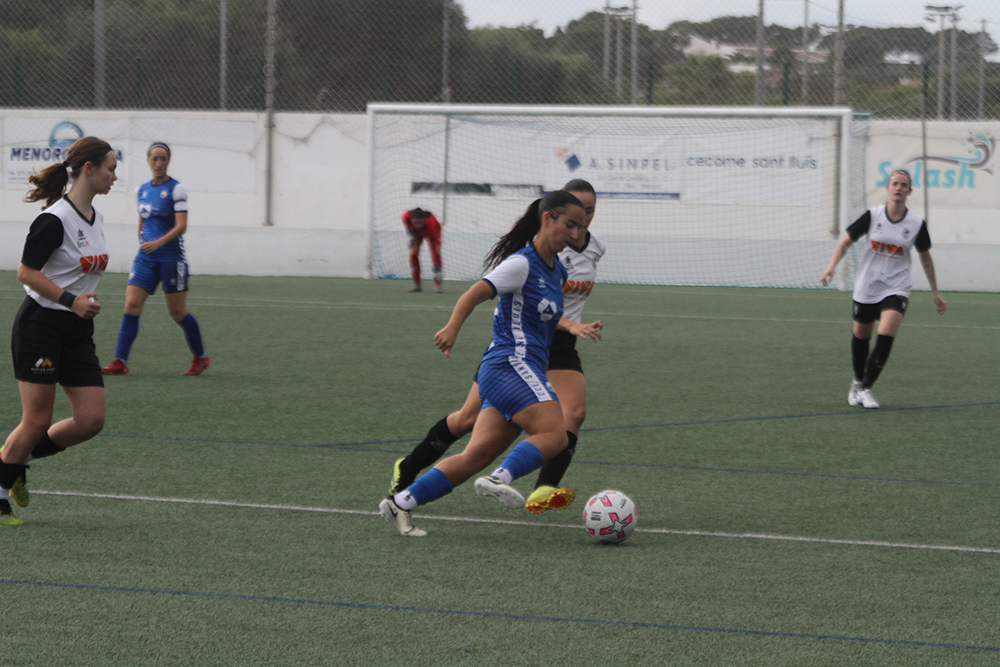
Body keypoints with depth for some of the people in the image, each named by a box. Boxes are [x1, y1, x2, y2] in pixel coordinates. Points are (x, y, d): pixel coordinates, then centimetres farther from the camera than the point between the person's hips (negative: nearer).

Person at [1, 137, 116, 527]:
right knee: (37, 421, -4)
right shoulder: (56, 219, -17)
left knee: (91, 420, -1)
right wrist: (70, 299, -22)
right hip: (41, 325, -8)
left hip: (78, 333, 8)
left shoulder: (95, 218, 10)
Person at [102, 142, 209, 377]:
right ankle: (120, 362, -10)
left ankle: (200, 358, 20)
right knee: (131, 305, -8)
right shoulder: (141, 190, 11)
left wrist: (158, 242, -27)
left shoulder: (176, 189, -8)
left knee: (178, 313, 1)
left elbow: (181, 225, -16)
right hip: (145, 258, 5)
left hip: (170, 257, -5)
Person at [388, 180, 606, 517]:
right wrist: (571, 325, -41)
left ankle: (543, 492, -35)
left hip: (561, 347, 5)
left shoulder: (596, 248, 3)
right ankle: (407, 469, 20)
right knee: (471, 417, -1)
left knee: (575, 411, -22)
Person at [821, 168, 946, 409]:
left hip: (896, 288, -1)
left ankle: (865, 388, -11)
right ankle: (858, 381, 38)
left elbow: (925, 258, 10)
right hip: (866, 287, 1)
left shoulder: (917, 224, -5)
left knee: (886, 335, -21)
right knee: (861, 336, 12)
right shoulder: (873, 215, -7)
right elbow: (846, 243, 0)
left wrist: (935, 292, 14)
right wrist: (832, 266, -16)